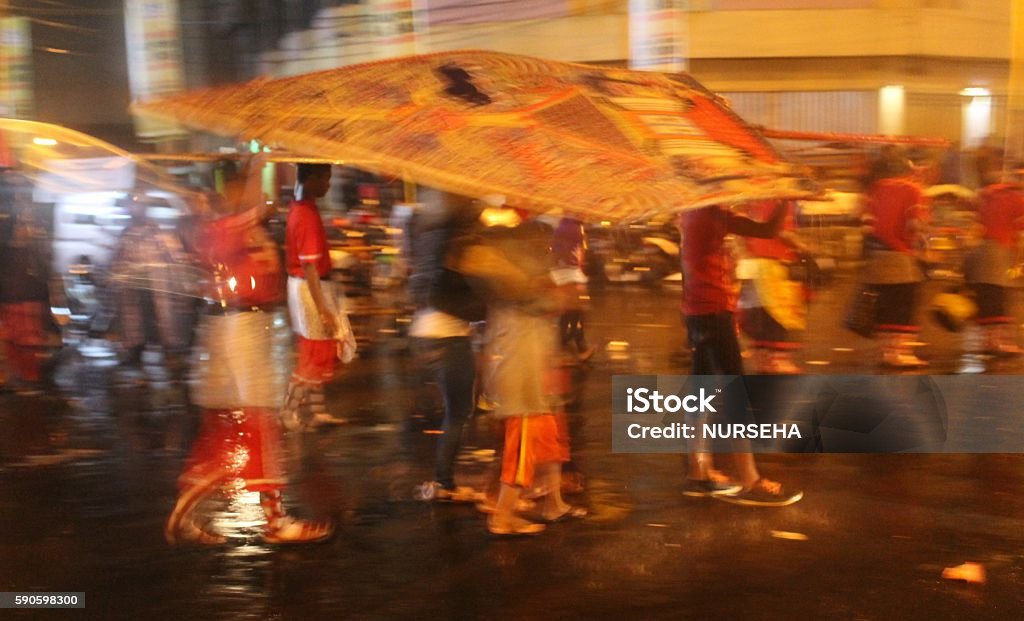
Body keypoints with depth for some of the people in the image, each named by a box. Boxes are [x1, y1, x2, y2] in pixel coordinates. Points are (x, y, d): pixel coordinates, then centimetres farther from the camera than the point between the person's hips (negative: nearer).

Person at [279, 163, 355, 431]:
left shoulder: (300, 208, 6)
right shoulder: (308, 215, -22)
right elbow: (310, 266, -24)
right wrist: (322, 309, -23)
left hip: (304, 285, 10)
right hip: (310, 288, -10)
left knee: (316, 355, 17)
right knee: (315, 356, 2)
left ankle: (316, 410, 26)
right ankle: (291, 414, 12)